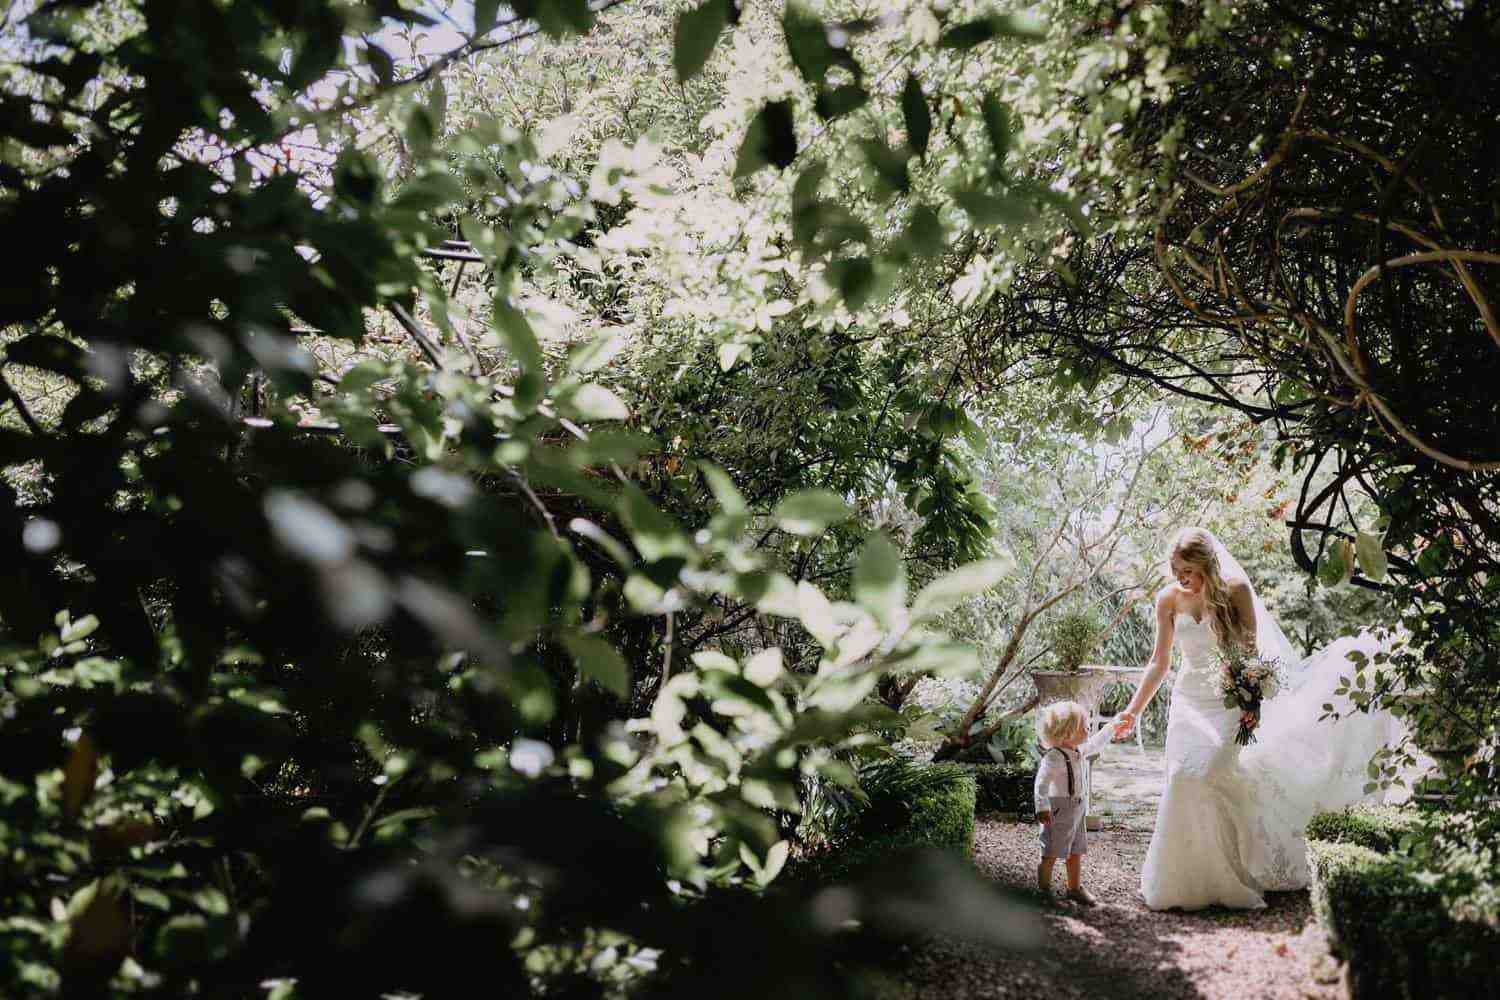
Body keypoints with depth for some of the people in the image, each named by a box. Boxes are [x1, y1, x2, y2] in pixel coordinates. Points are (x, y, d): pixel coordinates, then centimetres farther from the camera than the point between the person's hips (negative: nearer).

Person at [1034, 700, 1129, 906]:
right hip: (1059, 813, -9)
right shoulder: (1054, 757, -23)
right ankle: (1043, 891, 9)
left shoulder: (1079, 751, 7)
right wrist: (1042, 808, -34)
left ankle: (1075, 888, 28)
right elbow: (1041, 783, -27)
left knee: (1076, 853, 16)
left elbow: (1094, 744, 29)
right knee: (1051, 855, -1)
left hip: (1077, 813, 9)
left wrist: (1111, 729, 36)